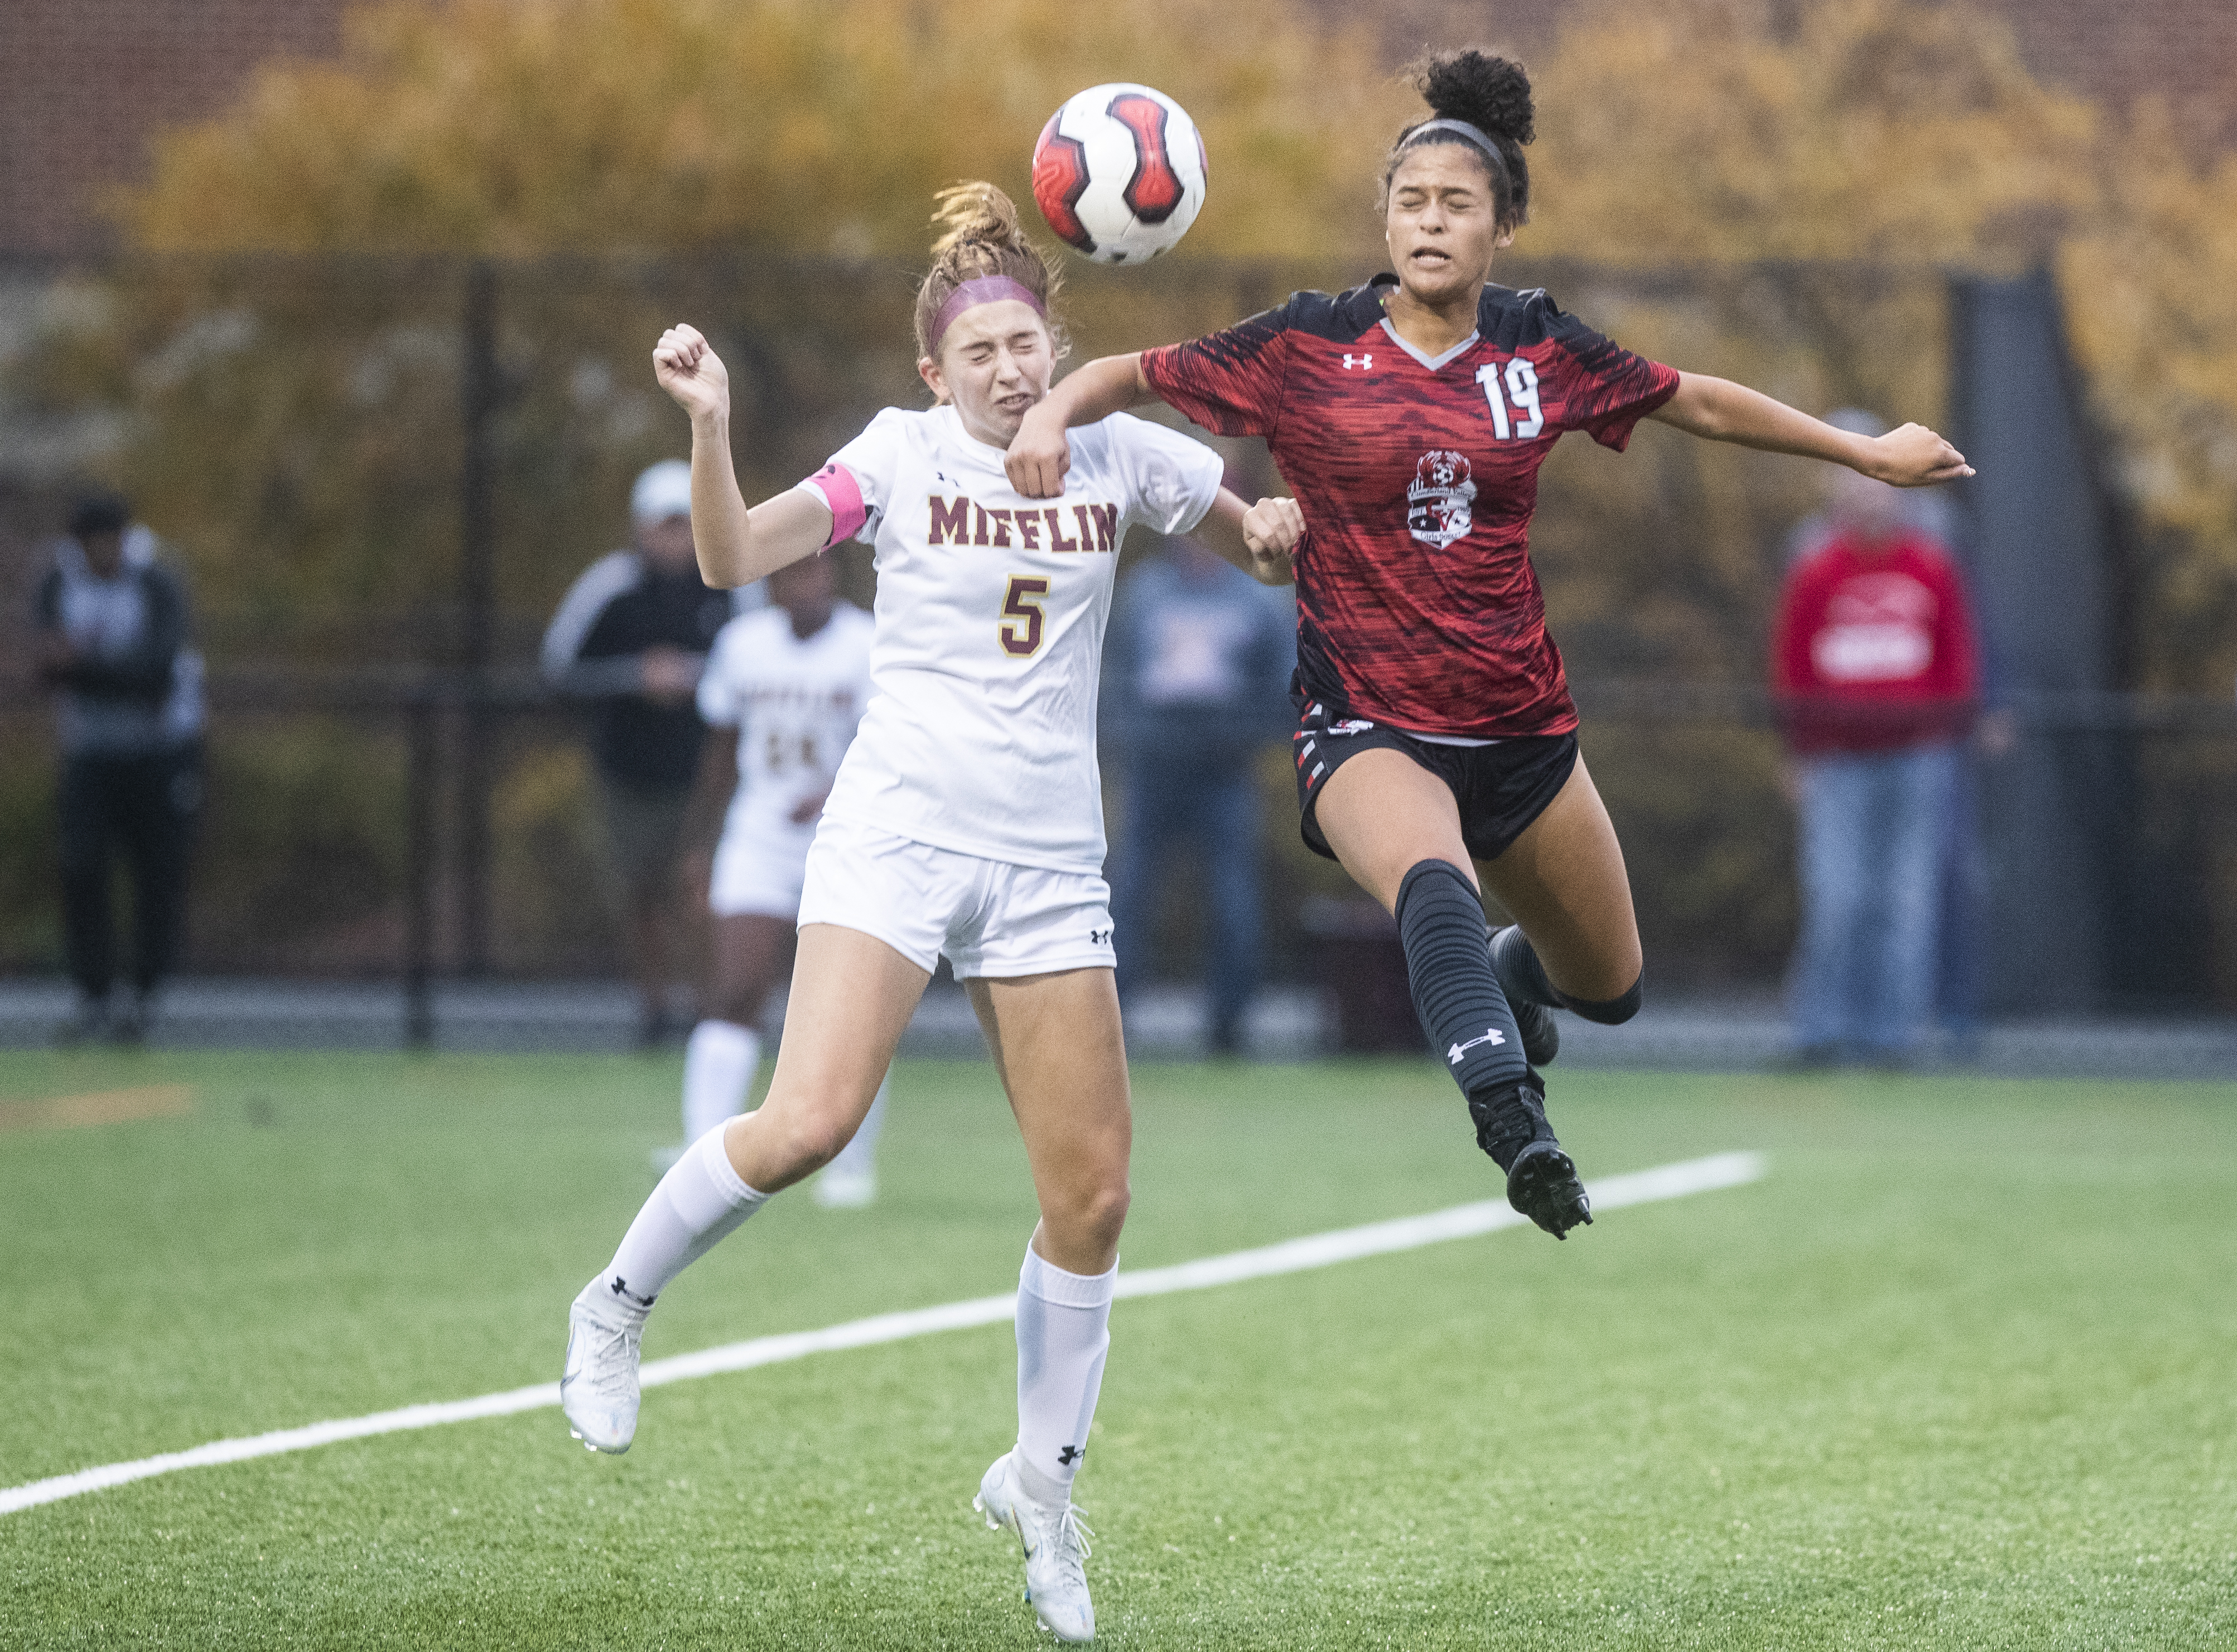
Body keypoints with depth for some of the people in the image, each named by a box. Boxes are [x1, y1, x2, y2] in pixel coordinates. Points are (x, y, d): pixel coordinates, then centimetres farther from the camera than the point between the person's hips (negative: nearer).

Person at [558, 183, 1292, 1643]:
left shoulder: (1122, 456, 6)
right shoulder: (903, 454, -2)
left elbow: (1271, 549, 20)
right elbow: (736, 560, -12)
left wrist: (1276, 531, -3)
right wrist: (710, 427, -28)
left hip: (1051, 863, 3)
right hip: (897, 834, -3)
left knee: (1093, 1192, 1)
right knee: (808, 1124, -22)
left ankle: (1042, 1480, 20)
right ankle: (619, 1305, 2)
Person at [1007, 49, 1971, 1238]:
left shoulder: (1540, 349, 0)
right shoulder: (1309, 347, -7)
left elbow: (1698, 403, 14)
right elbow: (1136, 377, -2)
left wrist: (1865, 452, 21)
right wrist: (1052, 414, -23)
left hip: (1521, 726, 4)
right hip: (1368, 731, -4)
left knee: (1608, 987, 16)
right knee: (1432, 877, -38)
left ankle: (1514, 974, 53)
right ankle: (1514, 1126, -54)